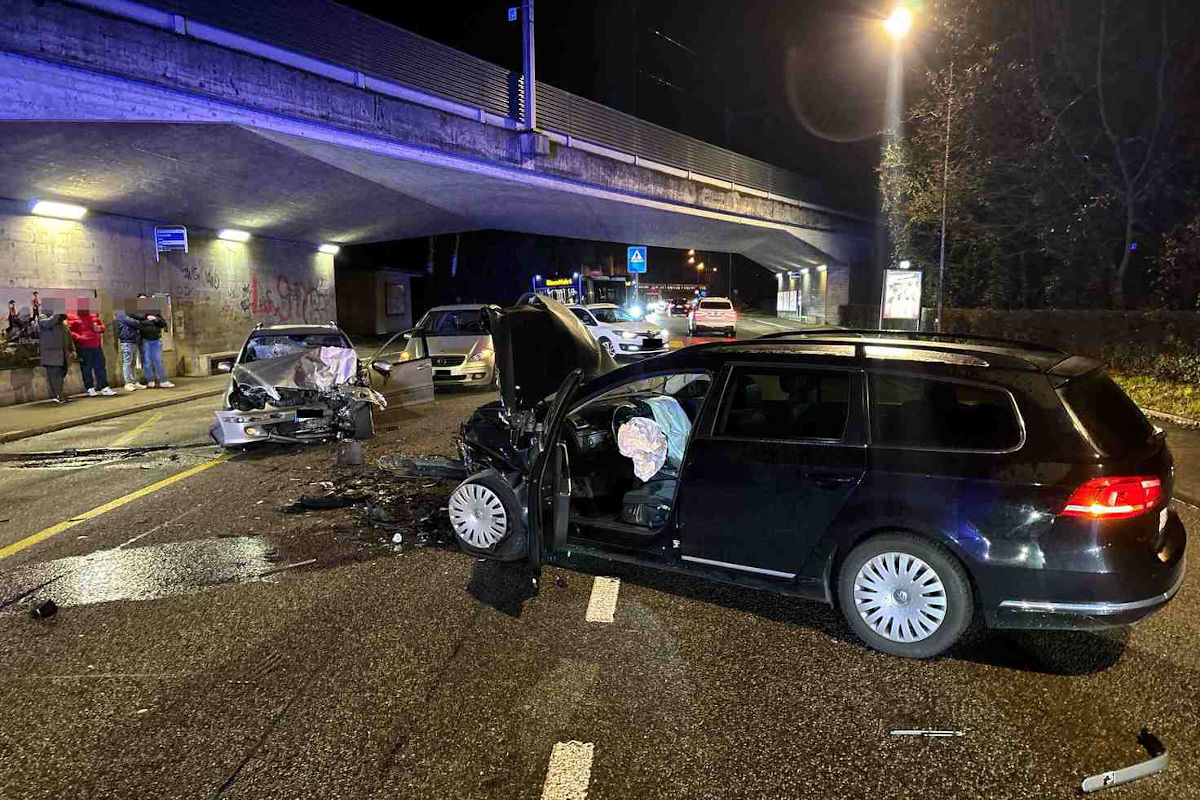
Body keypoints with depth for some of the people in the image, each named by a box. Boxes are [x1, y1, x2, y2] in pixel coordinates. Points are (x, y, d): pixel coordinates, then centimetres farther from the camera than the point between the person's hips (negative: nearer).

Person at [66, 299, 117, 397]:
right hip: (83, 348, -5)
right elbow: (69, 331, -8)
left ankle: (104, 388, 7)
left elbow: (102, 325, 24)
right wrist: (78, 337, -23)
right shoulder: (72, 318, -1)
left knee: (100, 367, 4)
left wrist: (99, 328, 0)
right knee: (86, 368, 2)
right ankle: (90, 388, 10)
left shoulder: (93, 316, 14)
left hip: (96, 346, 5)